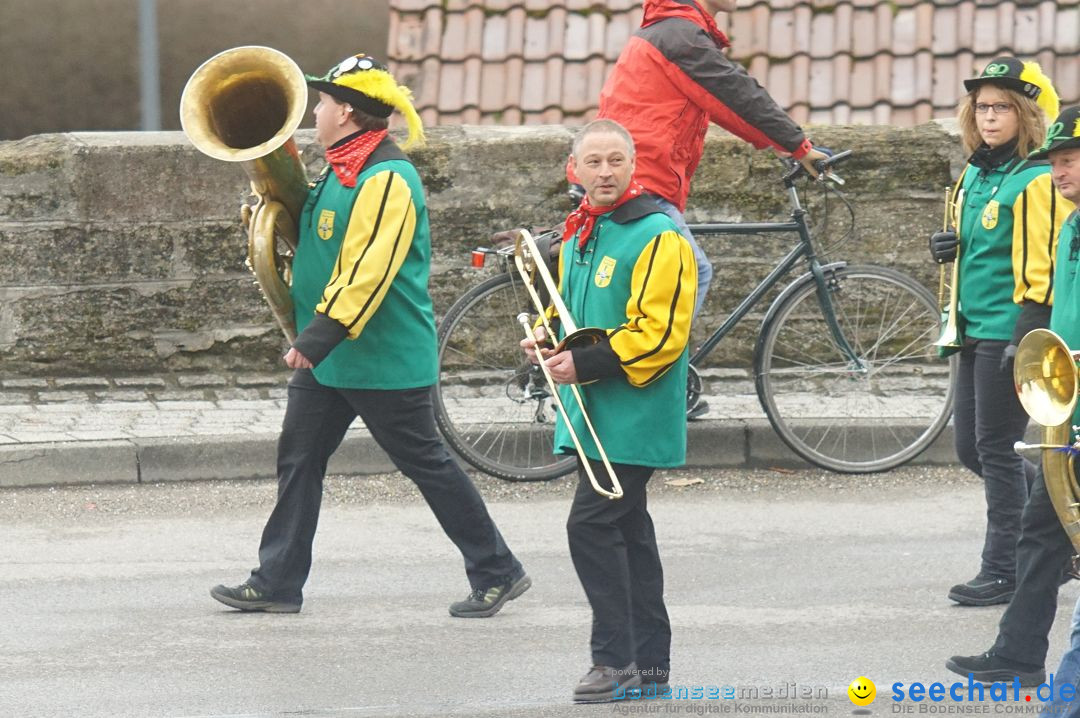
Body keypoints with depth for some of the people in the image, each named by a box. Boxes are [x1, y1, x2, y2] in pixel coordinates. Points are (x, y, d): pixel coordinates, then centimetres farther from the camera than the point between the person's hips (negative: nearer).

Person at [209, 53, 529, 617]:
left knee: (426, 464, -1)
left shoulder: (386, 179, -21)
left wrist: (318, 338, -32)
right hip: (326, 358, 10)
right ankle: (277, 583, 14)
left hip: (385, 359, -10)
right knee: (298, 459, 9)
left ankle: (497, 574, 9)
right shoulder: (340, 171, 11)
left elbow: (367, 272, -28)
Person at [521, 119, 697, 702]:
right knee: (625, 529, 12)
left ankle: (616, 659, -8)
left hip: (633, 411, -9)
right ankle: (649, 660, 18)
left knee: (592, 525, -13)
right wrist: (548, 339, 7)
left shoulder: (656, 237, -14)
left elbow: (660, 334, -20)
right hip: (593, 413, 9)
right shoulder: (579, 234, 13)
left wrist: (587, 362, -22)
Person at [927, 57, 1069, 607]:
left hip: (1010, 332, -9)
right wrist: (946, 249, 6)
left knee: (996, 450, -6)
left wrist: (1028, 336, -22)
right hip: (976, 330, 9)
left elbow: (1043, 266, -17)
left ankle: (1003, 570, 1)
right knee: (971, 448, 12)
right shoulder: (973, 174, 14)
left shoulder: (1037, 181, -13)